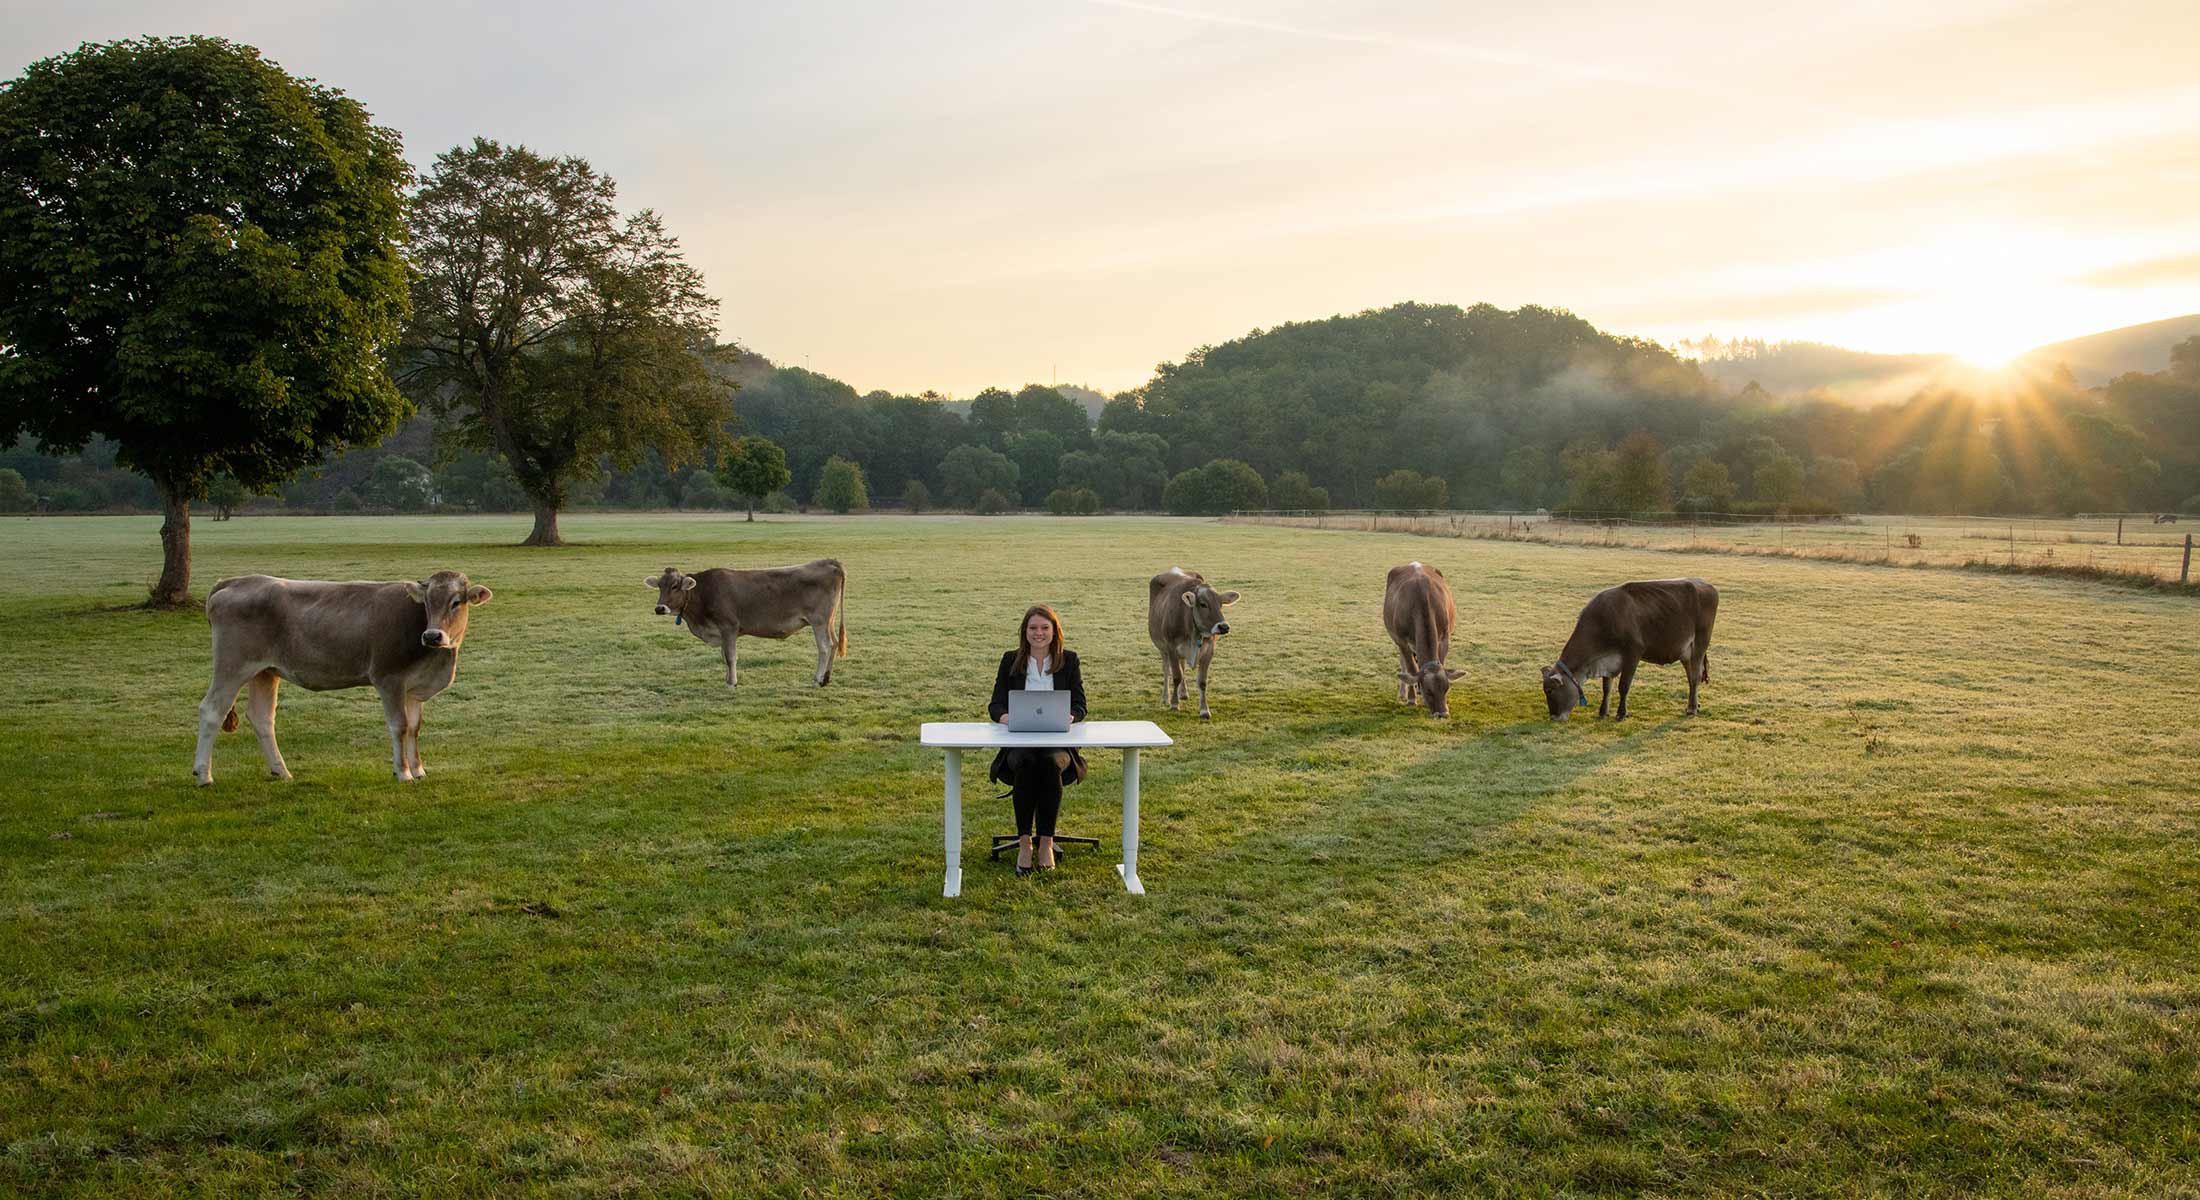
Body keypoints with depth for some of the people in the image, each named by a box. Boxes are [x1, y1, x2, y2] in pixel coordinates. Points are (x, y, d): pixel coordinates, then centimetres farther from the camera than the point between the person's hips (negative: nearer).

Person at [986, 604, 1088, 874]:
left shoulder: (1069, 660, 8)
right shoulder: (1010, 660, 8)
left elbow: (1080, 705, 3)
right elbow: (995, 704, 2)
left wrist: (1069, 717, -21)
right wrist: (1006, 717, -22)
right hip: (1019, 742, 0)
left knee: (1051, 764, -34)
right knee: (1025, 764, -35)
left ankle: (1046, 843, -25)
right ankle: (1024, 844, -27)